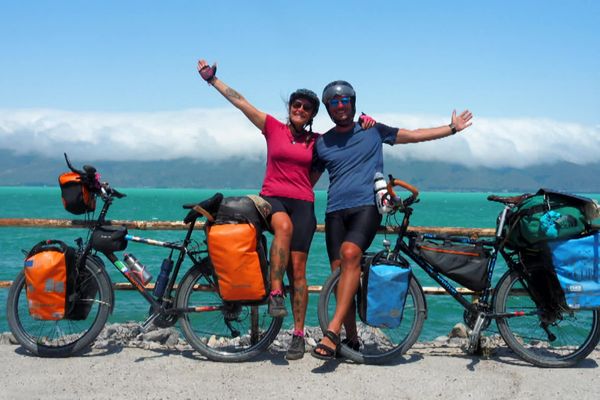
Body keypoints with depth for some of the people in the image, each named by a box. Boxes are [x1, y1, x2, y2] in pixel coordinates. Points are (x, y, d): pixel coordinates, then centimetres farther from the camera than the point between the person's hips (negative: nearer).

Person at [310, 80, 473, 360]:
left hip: (367, 206, -3)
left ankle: (332, 330, -35)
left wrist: (452, 127, 16)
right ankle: (351, 339, 6)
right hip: (335, 211, 3)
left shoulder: (372, 131, 12)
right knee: (339, 270, -6)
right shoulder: (322, 143, 16)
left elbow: (414, 135, 17)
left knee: (350, 253, -29)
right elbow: (309, 179, 25)